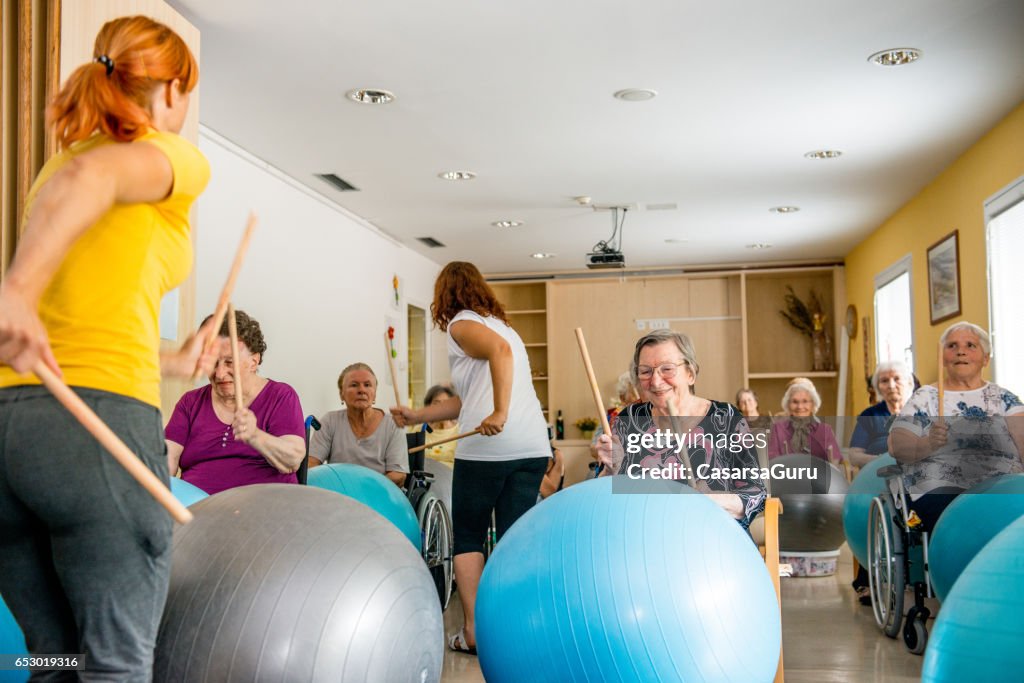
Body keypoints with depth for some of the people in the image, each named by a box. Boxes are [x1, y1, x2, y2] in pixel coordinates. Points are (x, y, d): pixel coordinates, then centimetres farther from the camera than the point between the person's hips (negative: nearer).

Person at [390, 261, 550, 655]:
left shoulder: (463, 323, 2)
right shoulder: (500, 324, 26)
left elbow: (499, 351, -22)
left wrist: (500, 414, -26)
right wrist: (416, 416, 28)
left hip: (487, 449, -6)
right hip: (533, 447, 7)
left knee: (467, 538, 9)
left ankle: (473, 631, 9)